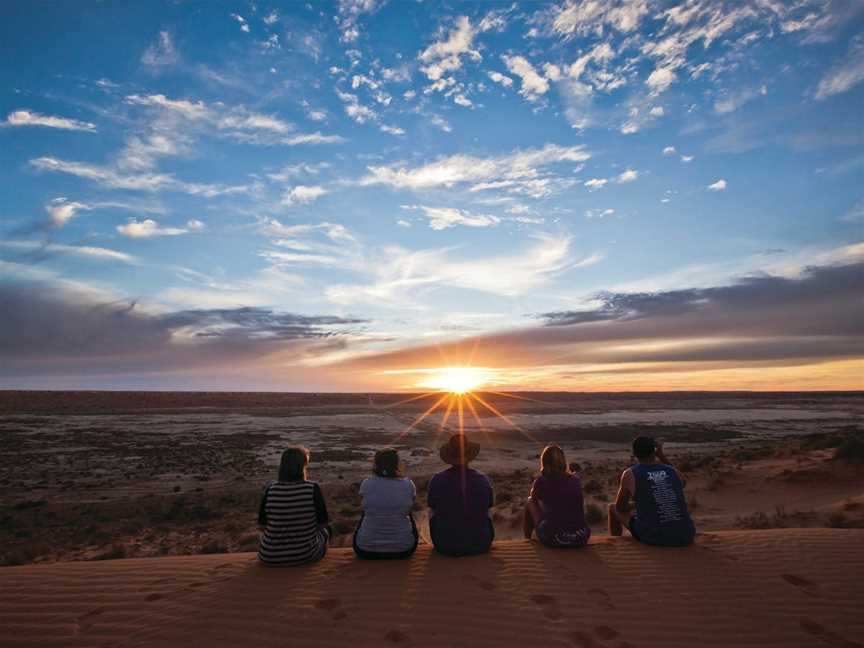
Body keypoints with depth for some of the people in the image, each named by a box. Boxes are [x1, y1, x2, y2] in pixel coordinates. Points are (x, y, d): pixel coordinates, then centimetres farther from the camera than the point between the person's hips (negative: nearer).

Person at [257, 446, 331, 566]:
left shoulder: (270, 489, -14)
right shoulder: (313, 489, -19)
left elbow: (262, 524, -3)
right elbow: (323, 523, -9)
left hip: (270, 557, 2)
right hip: (305, 556, -2)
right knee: (325, 529, 29)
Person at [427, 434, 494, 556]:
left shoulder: (437, 480, -16)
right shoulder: (483, 479, -13)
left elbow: (432, 507, 3)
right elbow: (488, 506, 5)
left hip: (446, 546, -1)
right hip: (480, 545, 1)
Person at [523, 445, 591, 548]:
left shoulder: (541, 481, -7)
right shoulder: (576, 480, 3)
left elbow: (533, 498, 17)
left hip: (552, 539, -3)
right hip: (580, 539, 4)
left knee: (529, 503, 19)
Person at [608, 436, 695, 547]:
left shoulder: (629, 473, -1)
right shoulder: (673, 471, 9)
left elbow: (620, 507, 10)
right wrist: (661, 454, 32)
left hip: (654, 536, -4)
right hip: (685, 536, 4)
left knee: (613, 508, 24)